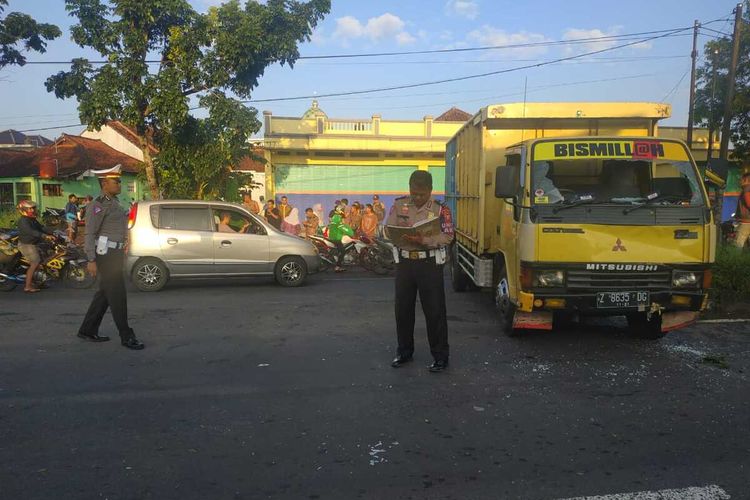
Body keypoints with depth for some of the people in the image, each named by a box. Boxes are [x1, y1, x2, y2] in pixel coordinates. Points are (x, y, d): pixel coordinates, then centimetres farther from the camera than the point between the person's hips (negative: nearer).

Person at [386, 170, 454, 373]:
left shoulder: (441, 209, -4)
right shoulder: (399, 204, 4)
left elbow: (447, 237, -10)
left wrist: (424, 240, -25)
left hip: (429, 263, -3)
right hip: (404, 261, 4)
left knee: (434, 311, 0)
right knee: (403, 308, 11)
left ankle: (441, 356, 12)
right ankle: (404, 351, 28)